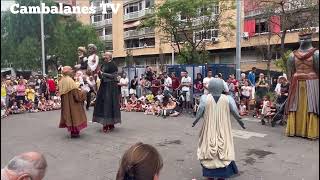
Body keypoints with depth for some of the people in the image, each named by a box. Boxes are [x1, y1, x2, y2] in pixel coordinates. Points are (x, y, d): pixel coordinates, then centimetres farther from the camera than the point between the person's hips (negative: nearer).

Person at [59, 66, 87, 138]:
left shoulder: (62, 80, 7)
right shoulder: (69, 80, -18)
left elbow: (61, 92, 13)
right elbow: (75, 91, -21)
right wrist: (82, 93, -7)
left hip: (65, 102, 8)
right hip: (72, 101, -8)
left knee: (69, 114, 14)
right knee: (74, 114, -1)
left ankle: (72, 131, 22)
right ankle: (74, 132, 1)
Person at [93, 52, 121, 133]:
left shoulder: (113, 65, -7)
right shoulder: (103, 65, 16)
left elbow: (114, 76, -15)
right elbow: (101, 77, 18)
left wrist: (103, 73, -13)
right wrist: (99, 73, -2)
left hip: (111, 87, -8)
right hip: (104, 86, 8)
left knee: (109, 104, -7)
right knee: (102, 103, 6)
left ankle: (111, 124, 1)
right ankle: (105, 124, 13)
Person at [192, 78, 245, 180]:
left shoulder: (205, 98, -13)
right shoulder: (227, 99, -11)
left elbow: (200, 113, -7)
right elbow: (236, 113, -4)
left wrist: (195, 122, 11)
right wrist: (240, 122, 14)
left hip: (209, 130, 0)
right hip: (223, 131, 0)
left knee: (209, 151, 14)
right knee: (223, 151, 14)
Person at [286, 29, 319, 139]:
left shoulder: (292, 55, -1)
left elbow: (289, 73, 1)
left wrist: (292, 83, 9)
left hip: (296, 84, 2)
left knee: (295, 107, 5)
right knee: (311, 108, 3)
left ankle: (294, 130, 12)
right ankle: (311, 132, 8)